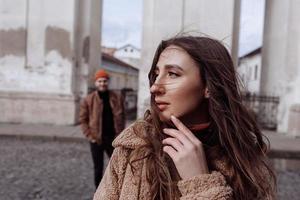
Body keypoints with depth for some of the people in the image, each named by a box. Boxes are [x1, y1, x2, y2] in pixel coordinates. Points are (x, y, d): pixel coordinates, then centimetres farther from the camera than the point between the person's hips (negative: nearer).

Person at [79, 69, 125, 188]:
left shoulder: (117, 98, 2)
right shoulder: (88, 100, -4)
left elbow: (121, 118, 7)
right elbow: (83, 120, -2)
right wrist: (90, 137, -9)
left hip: (113, 139, 2)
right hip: (97, 140, -2)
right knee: (98, 168, 10)